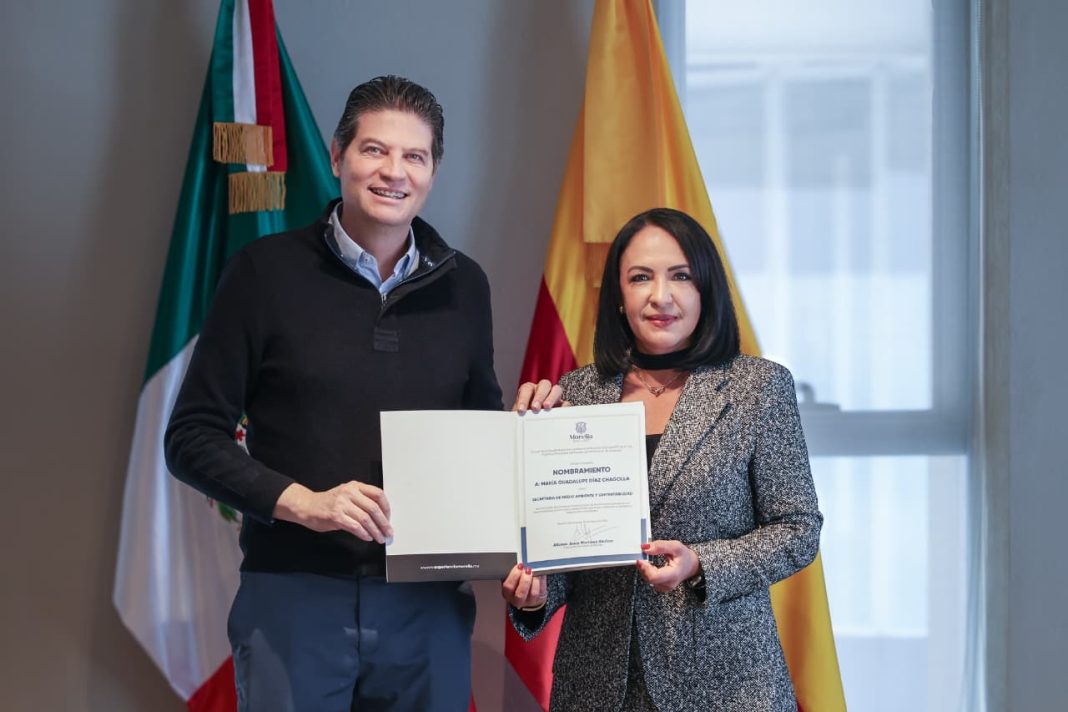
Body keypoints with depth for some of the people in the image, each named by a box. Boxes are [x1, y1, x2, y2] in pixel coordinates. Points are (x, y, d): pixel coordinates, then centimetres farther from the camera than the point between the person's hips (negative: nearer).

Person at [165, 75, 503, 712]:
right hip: (294, 597, -3)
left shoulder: (462, 285, 9)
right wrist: (301, 502, -16)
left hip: (428, 604, 3)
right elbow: (193, 438, -3)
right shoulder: (267, 270, -2)